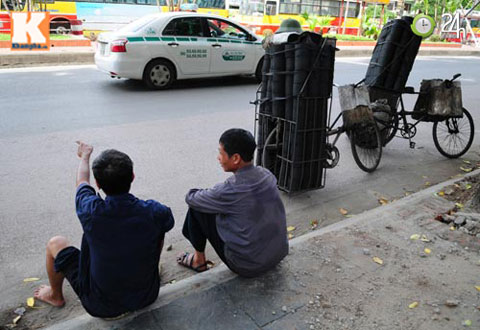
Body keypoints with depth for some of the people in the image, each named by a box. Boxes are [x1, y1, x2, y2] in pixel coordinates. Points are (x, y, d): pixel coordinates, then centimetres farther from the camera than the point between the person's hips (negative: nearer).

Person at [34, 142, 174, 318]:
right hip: (147, 297, 2)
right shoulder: (155, 212, -24)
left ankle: (55, 296, 41)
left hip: (101, 306, -1)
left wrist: (85, 156, 19)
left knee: (55, 243, 16)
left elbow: (82, 182, -1)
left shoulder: (91, 211, -26)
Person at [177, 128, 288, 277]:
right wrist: (213, 194, 16)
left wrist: (193, 194, 13)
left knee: (196, 207, 1)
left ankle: (199, 260, 18)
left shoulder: (231, 190, -26)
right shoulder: (266, 175, -6)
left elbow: (190, 198, -9)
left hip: (247, 266, -6)